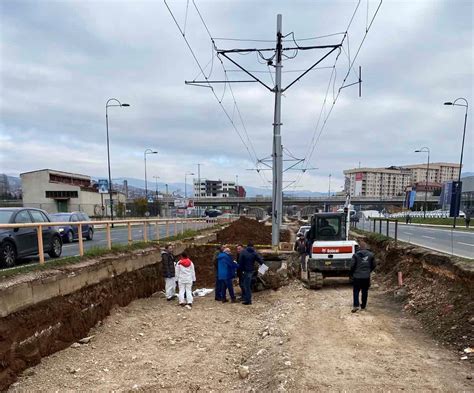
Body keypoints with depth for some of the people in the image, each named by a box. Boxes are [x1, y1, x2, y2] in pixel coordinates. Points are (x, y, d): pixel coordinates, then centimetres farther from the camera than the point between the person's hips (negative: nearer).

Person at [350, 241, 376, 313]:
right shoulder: (370, 255, 1)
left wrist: (352, 273, 6)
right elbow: (373, 265, 7)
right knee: (365, 291, 13)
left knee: (356, 291, 4)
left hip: (357, 276, -3)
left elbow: (352, 265, -10)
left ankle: (356, 305, -7)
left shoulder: (356, 255, -9)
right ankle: (363, 306, 21)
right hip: (366, 277, 3)